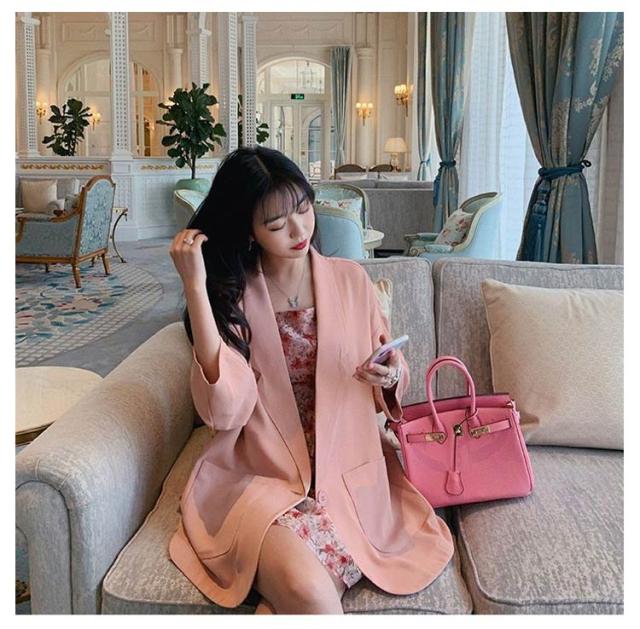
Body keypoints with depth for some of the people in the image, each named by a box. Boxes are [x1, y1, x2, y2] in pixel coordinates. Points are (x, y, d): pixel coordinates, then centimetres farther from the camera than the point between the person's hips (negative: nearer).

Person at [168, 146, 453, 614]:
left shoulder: (351, 279, 4)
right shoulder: (230, 294, -2)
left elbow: (392, 384, 14)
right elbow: (225, 410, -18)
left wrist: (391, 376, -11)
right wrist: (196, 287, -19)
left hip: (348, 474, 2)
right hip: (259, 477, -1)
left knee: (302, 591, -26)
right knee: (308, 591, -29)